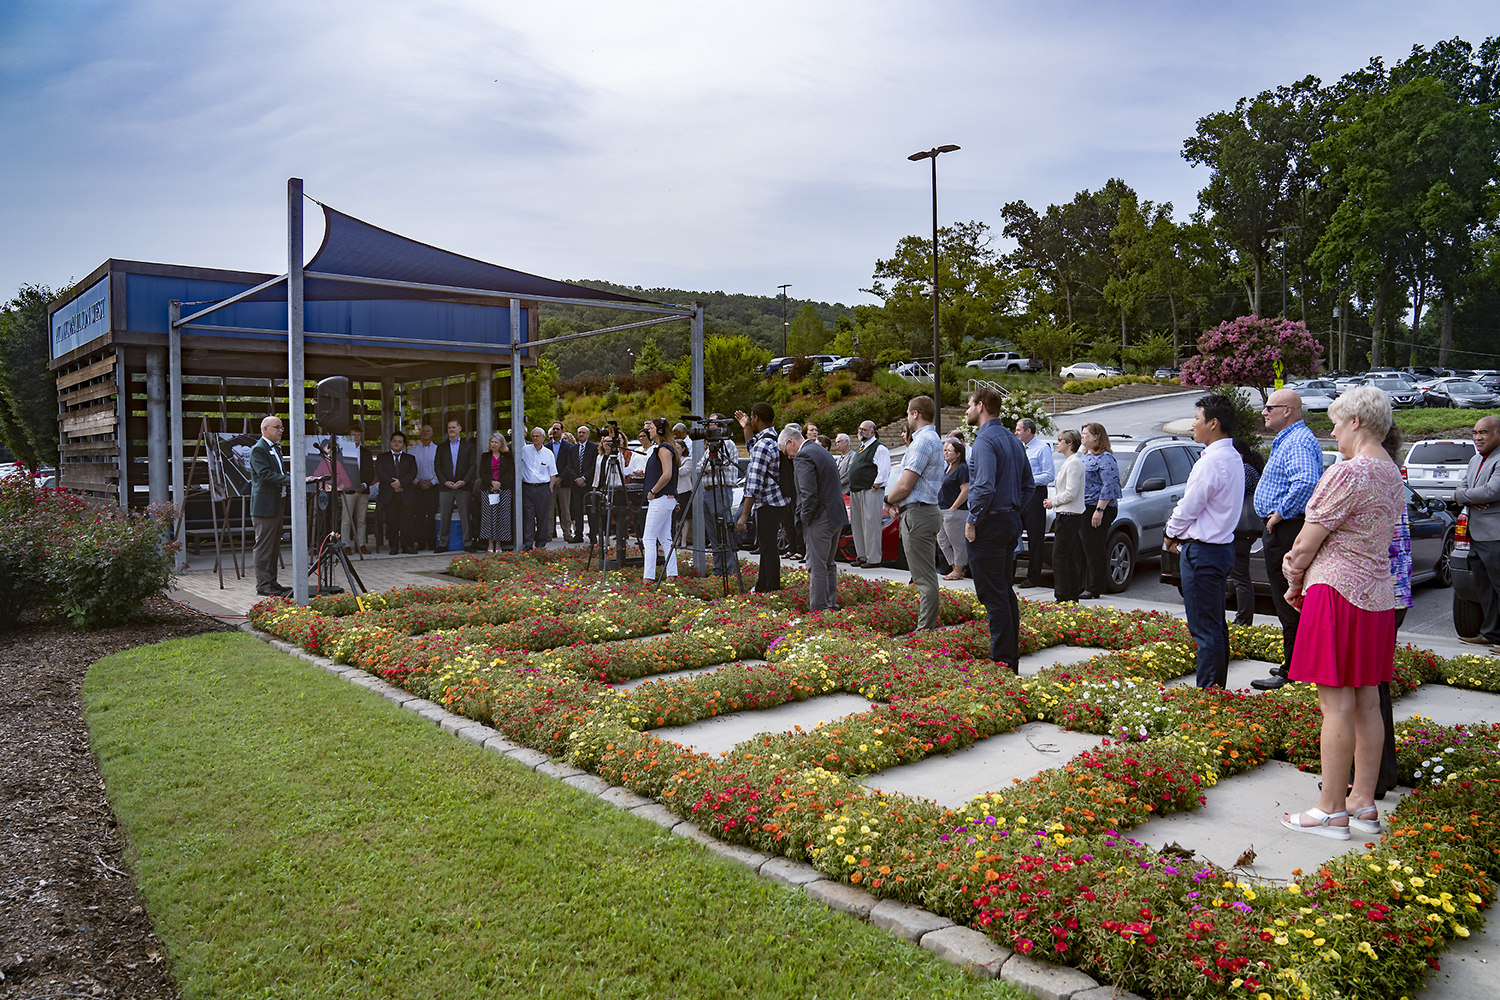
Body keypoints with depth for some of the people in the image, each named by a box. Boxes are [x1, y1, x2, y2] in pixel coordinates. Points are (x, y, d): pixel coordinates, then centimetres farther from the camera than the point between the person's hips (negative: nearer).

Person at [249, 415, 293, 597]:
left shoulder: (276, 448, 19)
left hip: (277, 505, 10)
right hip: (264, 505, -10)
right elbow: (266, 474, -21)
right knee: (264, 546, -4)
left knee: (274, 546, 13)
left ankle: (272, 582, 20)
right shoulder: (258, 449, -11)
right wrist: (290, 480, -27)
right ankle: (263, 585, 0)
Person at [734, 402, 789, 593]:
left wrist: (744, 515, -20)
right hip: (775, 500, 10)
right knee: (765, 546, 17)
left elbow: (754, 484, -22)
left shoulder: (763, 445, -20)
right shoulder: (774, 438, 10)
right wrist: (746, 428, 27)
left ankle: (773, 590, -1)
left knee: (768, 547, -5)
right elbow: (752, 449, 34)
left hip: (768, 503, -10)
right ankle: (762, 587, 27)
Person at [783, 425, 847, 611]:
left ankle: (818, 610, 1)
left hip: (820, 520, -10)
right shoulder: (822, 451, 16)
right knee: (828, 564, 19)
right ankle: (831, 606, 27)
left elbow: (809, 494, -24)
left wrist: (804, 519, -11)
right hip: (837, 517, 10)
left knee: (817, 567, -3)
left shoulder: (803, 456, -15)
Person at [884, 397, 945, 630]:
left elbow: (904, 486, -19)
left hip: (918, 515, -11)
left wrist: (888, 500, 0)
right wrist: (897, 502, 5)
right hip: (928, 511, 11)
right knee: (927, 575, 15)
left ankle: (926, 628, -4)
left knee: (924, 578, -7)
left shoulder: (922, 441, -15)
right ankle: (931, 622, 21)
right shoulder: (933, 439, 19)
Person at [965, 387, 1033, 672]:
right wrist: (1014, 513, 19)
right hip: (1011, 521, 10)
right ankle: (1012, 658, 20)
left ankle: (1002, 661, -4)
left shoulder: (985, 440, -15)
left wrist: (972, 521, -16)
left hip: (989, 523, -10)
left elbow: (985, 487, -25)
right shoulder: (1013, 440, 15)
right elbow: (1028, 485, 20)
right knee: (1007, 590, 14)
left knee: (993, 595, -6)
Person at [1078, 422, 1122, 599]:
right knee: (1086, 549, 10)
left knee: (1095, 549, -6)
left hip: (1097, 509, -9)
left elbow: (1109, 486, -17)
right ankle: (1087, 586, 15)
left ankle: (1095, 588, -2)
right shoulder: (1086, 456, 20)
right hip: (1083, 508, 9)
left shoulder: (1105, 458, -10)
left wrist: (1099, 510, -21)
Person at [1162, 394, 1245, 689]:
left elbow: (1190, 507, -15)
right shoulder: (1233, 457, 13)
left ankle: (1208, 690, -2)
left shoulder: (1212, 461, -19)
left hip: (1202, 551, -10)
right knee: (1216, 624, 16)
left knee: (1205, 628, -6)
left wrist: (1170, 533, 2)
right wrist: (1178, 533, 10)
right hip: (1222, 546, 10)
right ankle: (1219, 686, 24)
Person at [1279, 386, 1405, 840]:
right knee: (1366, 703, 13)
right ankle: (1364, 803, 20)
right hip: (1378, 596, 9)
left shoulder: (1349, 472, -17)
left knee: (1336, 704, -4)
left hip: (1337, 593, -9)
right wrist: (1300, 561, 5)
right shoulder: (1394, 476, 14)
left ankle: (1331, 811, 2)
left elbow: (1308, 541, -13)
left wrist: (1295, 584, 4)